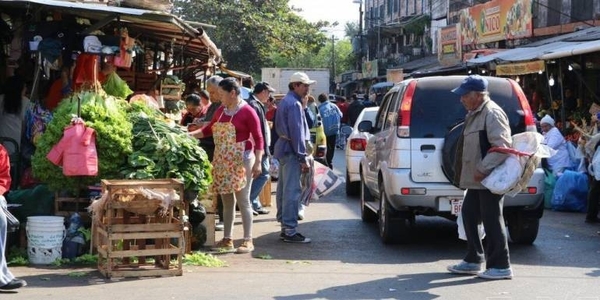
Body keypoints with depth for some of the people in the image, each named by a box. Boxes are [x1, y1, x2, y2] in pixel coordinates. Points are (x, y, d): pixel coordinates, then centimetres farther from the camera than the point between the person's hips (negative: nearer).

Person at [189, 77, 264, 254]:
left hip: (241, 161, -7)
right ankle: (227, 239, 17)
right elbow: (208, 130, 21)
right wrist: (189, 135, 10)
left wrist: (258, 162, -15)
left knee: (243, 200, -4)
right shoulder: (221, 111, 11)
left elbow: (258, 138, -10)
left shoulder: (247, 112, -10)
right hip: (222, 162, 7)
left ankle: (248, 241, 2)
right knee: (226, 201, 11)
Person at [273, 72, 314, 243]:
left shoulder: (285, 101, 16)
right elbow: (297, 132, -20)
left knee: (284, 189, 14)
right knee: (292, 191, -9)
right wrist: (303, 158, -19)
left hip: (283, 148, 11)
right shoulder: (294, 104, -15)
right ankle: (290, 231, -9)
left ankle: (285, 226, 22)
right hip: (291, 151, -11)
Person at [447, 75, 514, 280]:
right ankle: (473, 260, 24)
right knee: (469, 215, 14)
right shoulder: (474, 115, 17)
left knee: (491, 220, -5)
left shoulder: (492, 114, -15)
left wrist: (483, 169, -24)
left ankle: (500, 266, 3)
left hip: (489, 179, -10)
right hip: (476, 179, 10)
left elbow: (503, 146, -23)